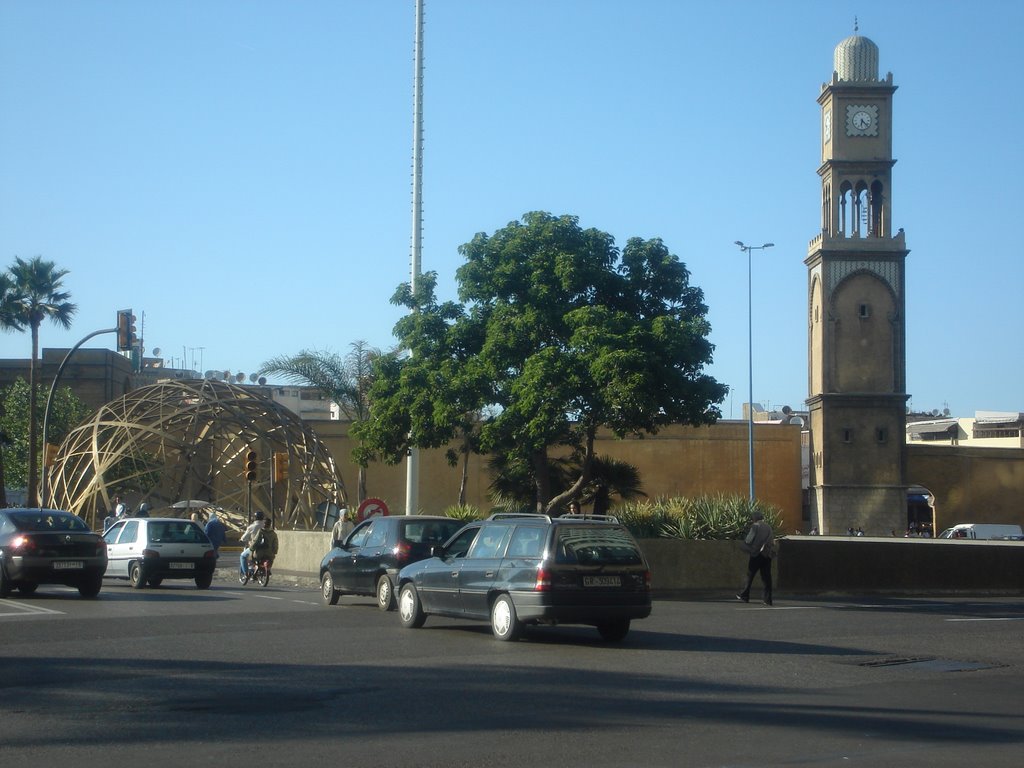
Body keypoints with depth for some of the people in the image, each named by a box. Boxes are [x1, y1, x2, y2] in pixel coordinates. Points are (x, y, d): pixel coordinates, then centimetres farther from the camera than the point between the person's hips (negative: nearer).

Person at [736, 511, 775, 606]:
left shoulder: (755, 527, -6)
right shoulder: (768, 527, 10)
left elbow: (748, 540, -8)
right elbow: (773, 541, 11)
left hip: (756, 554, -4)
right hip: (767, 554, 5)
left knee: (750, 575, 6)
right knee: (766, 576, 5)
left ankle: (745, 595, 10)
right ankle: (767, 599, 1)